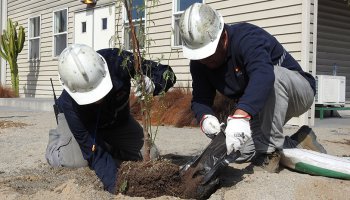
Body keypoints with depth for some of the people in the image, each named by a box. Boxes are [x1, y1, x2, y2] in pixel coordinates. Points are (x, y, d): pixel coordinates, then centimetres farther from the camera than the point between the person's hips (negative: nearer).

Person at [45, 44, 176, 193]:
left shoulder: (117, 61, -39)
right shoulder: (69, 102, -41)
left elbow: (167, 74, -29)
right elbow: (94, 153, -37)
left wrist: (152, 84, -51)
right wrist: (113, 185, -45)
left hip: (118, 119, 3)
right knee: (76, 160, -27)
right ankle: (57, 137, 8)